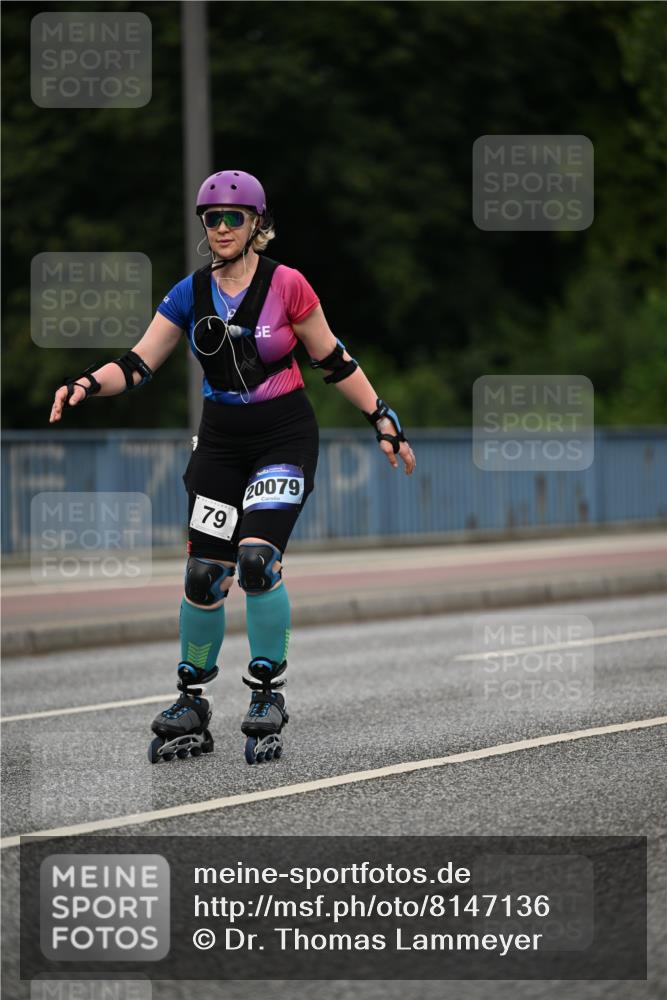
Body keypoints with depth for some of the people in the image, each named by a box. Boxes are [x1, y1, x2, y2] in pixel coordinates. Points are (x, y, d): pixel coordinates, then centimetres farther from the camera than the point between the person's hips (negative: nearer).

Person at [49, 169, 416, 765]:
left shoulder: (286, 285, -9)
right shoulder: (190, 294, 1)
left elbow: (334, 362, -1)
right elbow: (138, 365, 0)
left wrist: (383, 420, -1)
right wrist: (86, 385, -18)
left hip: (285, 440, -4)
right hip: (221, 443, 4)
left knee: (257, 559, -21)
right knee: (203, 575, -1)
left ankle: (268, 696, -7)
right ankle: (191, 706, 12)